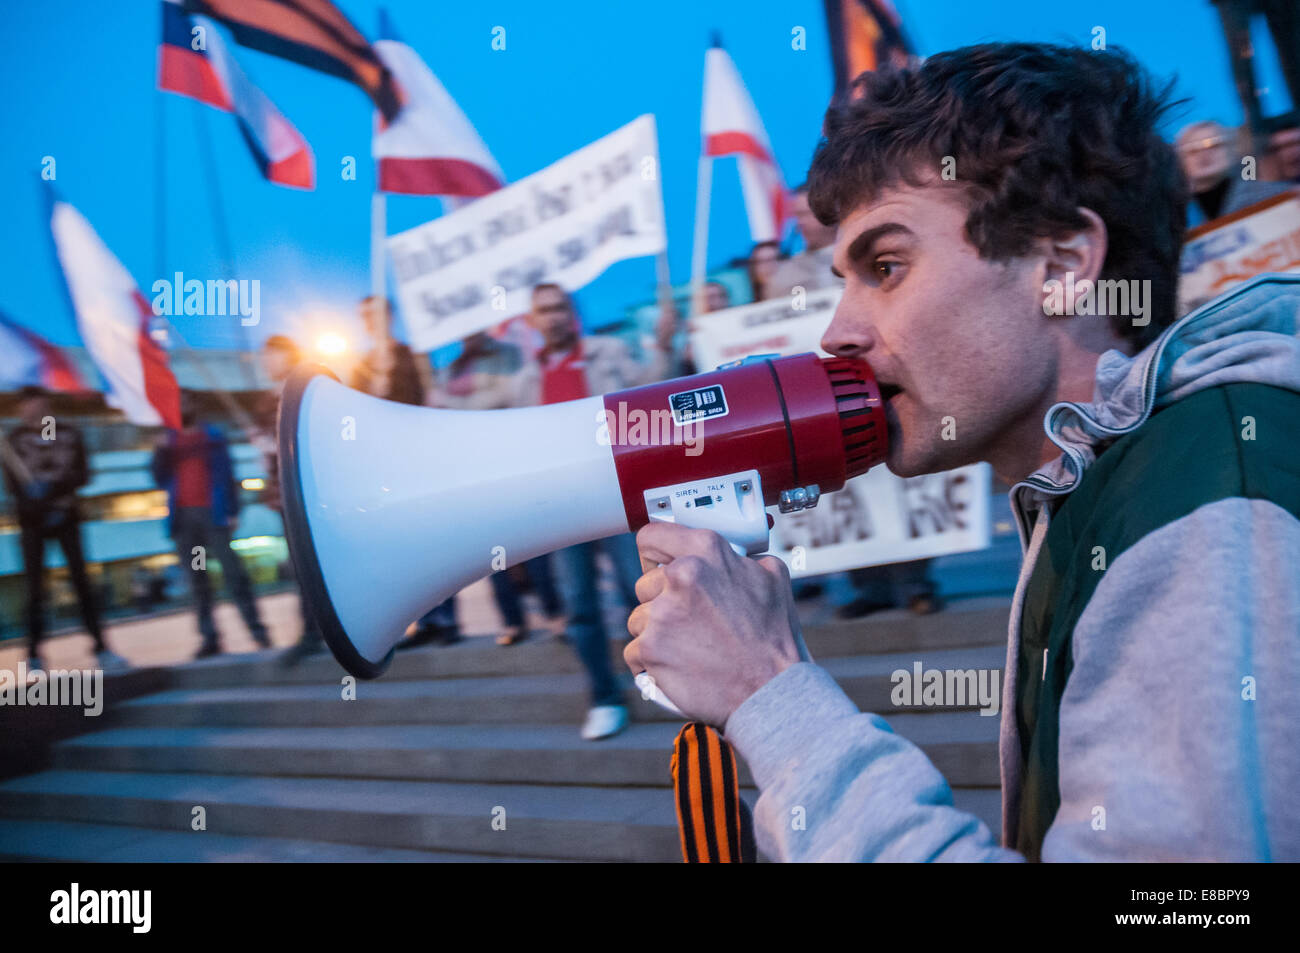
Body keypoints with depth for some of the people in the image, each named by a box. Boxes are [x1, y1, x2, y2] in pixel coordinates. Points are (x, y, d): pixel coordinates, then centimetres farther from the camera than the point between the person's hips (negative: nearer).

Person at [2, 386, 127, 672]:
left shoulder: (69, 434, 5)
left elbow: (82, 475, 1)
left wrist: (54, 487, -16)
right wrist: (34, 506, -17)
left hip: (65, 516, 0)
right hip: (32, 520, 0)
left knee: (81, 579, -2)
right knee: (35, 585, 0)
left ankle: (101, 648, 1)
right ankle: (33, 654, 8)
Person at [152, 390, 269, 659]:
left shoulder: (212, 435, 7)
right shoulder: (169, 440, 16)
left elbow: (227, 473, 3)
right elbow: (161, 479, 12)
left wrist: (233, 511, -5)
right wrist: (160, 453, -5)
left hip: (212, 513, -3)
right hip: (183, 517, 4)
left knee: (232, 570, -10)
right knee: (196, 577, 2)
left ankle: (257, 629, -9)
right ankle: (209, 637, 4)